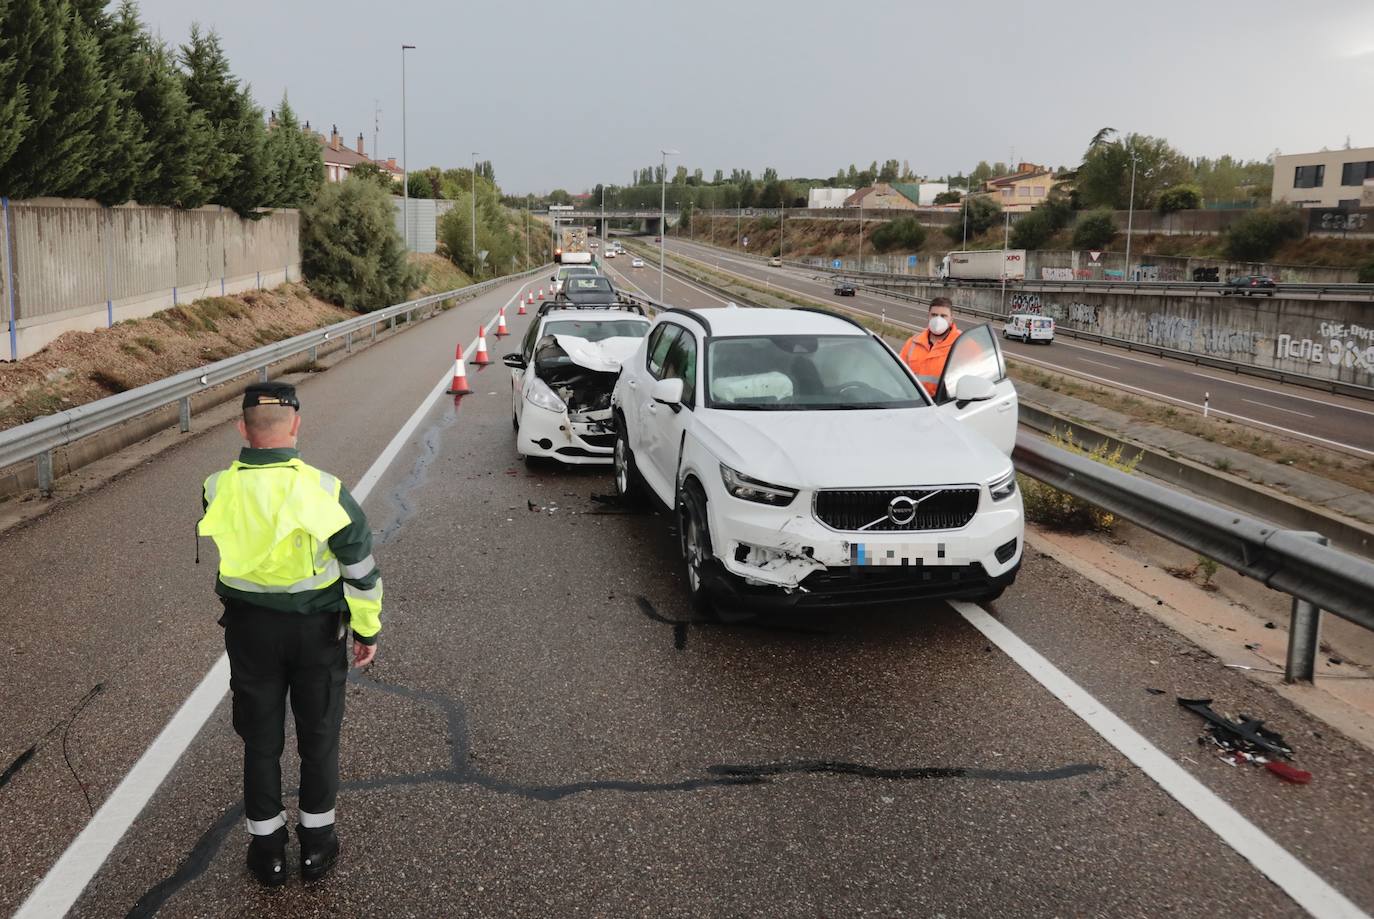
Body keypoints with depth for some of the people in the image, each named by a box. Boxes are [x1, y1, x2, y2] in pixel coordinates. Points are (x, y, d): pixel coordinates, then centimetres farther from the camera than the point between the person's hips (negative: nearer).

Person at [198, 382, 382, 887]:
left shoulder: (217, 490, -15)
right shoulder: (326, 491, -20)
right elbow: (362, 570, -12)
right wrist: (367, 629, 1)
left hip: (248, 627, 2)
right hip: (316, 629, -1)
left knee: (261, 739, 17)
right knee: (319, 737, 16)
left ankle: (266, 848, 30)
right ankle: (316, 844, 29)